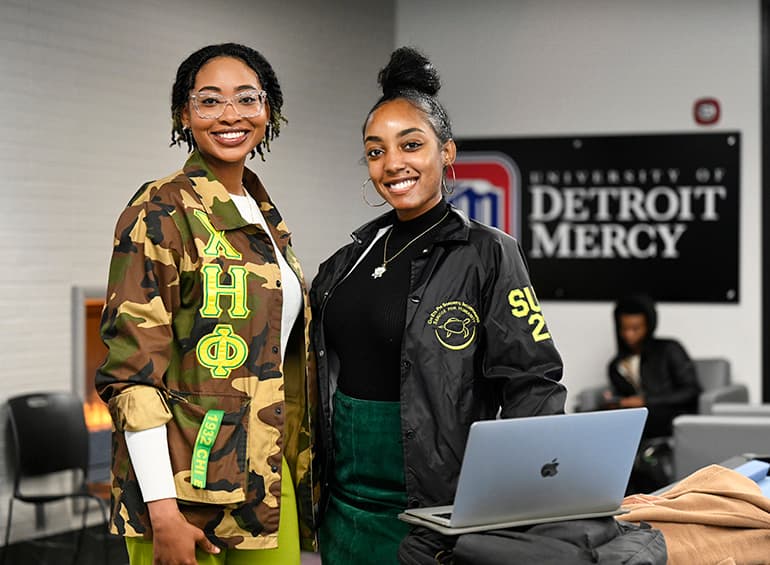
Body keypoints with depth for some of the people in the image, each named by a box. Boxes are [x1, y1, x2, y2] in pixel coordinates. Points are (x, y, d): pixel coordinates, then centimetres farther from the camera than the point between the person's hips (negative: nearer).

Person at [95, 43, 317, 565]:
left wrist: (297, 470, 17)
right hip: (190, 484, -7)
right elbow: (135, 366, -15)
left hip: (270, 477, 7)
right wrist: (163, 511, -20)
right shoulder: (161, 212, -9)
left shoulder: (267, 217, 14)